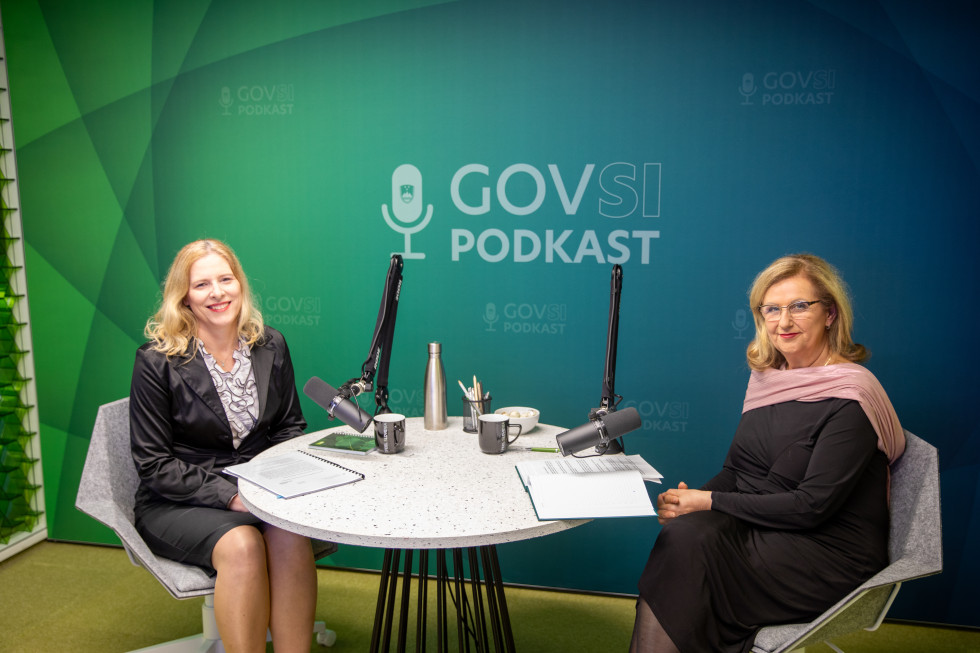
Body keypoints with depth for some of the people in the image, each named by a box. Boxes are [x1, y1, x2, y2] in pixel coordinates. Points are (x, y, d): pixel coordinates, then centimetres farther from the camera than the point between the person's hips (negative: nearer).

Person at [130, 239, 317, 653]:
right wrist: (230, 495, -19)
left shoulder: (270, 346, 6)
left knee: (291, 536, -29)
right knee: (242, 544, -32)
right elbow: (154, 465, -7)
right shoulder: (156, 361, -6)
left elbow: (291, 427, 12)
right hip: (177, 503, -2)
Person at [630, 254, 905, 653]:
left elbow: (811, 506, -19)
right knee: (680, 533, -24)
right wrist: (692, 498, -11)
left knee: (687, 545, -26)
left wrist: (711, 502, -17)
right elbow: (736, 468, 10)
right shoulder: (767, 376, 7)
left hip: (827, 555, -6)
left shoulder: (850, 399, -16)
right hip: (757, 527, 6)